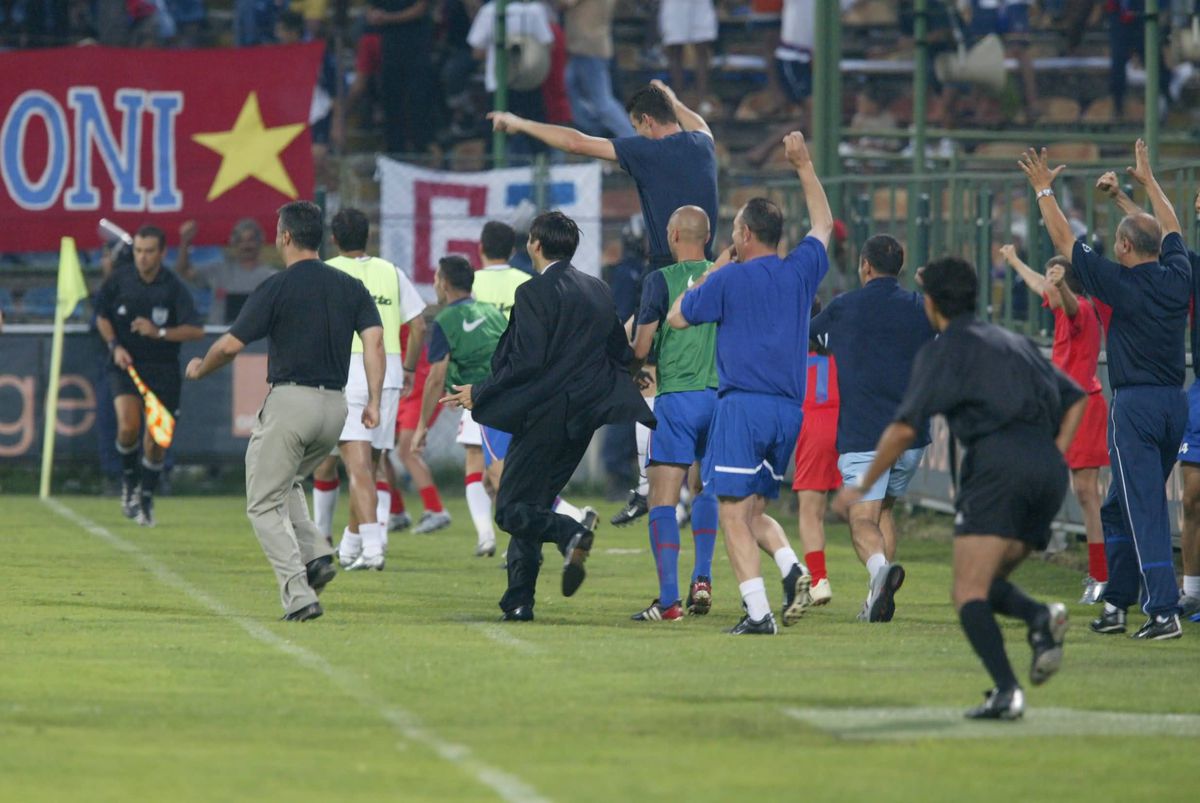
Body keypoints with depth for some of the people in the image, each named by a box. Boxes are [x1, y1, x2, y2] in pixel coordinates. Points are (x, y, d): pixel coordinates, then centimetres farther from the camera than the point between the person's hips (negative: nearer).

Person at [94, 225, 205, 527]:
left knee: (156, 441, -2)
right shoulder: (119, 279, -4)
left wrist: (159, 332, -29)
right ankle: (129, 480, 8)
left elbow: (196, 330, -16)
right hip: (125, 363, 1)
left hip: (163, 368, -1)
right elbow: (102, 316, 11)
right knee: (128, 425, -20)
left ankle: (147, 499, 19)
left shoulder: (173, 287, -11)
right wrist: (114, 346, -5)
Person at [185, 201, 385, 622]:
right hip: (335, 408, 6)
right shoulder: (350, 287, 9)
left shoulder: (276, 288, -7)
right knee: (285, 484, 27)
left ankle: (299, 595, -12)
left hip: (289, 400, -6)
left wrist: (200, 368, 13)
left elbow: (231, 344, -7)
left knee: (264, 504, 2)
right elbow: (374, 338, -1)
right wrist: (374, 401, -3)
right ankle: (316, 554, 4)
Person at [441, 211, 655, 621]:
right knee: (533, 506, 16)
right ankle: (519, 599, 11)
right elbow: (622, 354, 14)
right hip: (584, 415, 8)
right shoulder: (599, 291, 10)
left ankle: (572, 533, -30)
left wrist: (479, 394, -8)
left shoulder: (534, 293, -12)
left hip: (544, 414, -8)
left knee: (512, 510, -3)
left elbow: (527, 363, -19)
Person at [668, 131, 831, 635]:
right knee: (753, 510, 16)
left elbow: (677, 317, 11)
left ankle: (758, 612, -16)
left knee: (734, 513, -4)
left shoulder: (728, 281, -3)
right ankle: (791, 567, -12)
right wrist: (805, 167, 36)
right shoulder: (800, 272, 10)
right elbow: (823, 225, 30)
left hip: (742, 406, -5)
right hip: (790, 410, 5)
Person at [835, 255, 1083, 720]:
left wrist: (862, 486, 11)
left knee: (969, 594, -8)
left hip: (997, 461, -7)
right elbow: (1074, 398, 28)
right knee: (987, 584, 17)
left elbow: (905, 429, 1)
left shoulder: (944, 351, 7)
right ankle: (1041, 617, -15)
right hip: (1049, 471, 7)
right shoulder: (1014, 344, 28)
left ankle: (1006, 691, -28)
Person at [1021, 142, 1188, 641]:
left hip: (1135, 406, -7)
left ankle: (1164, 610, -17)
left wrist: (1044, 191, 11)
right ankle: (1116, 604, 20)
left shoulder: (1121, 282, -10)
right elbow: (1171, 228, 26)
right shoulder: (1177, 277, 6)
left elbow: (1065, 241, -1)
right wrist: (1147, 180, 40)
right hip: (1175, 404, 7)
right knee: (1120, 507, 17)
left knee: (1145, 511, -9)